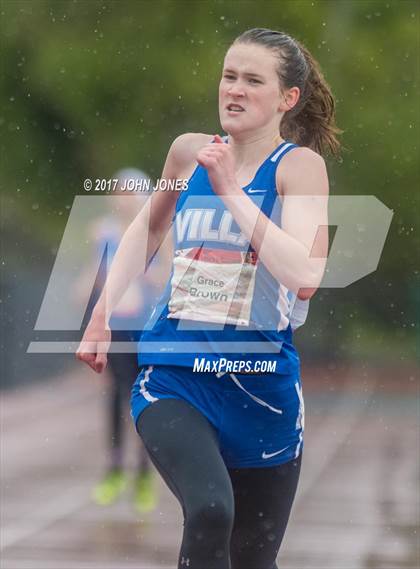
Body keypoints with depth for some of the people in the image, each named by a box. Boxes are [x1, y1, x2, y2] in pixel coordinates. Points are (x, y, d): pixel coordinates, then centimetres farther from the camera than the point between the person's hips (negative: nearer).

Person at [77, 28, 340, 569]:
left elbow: (304, 276, -24)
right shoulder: (190, 151, 3)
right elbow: (150, 226, 24)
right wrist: (103, 312, 16)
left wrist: (230, 189, -22)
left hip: (261, 385, -1)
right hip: (174, 376, 1)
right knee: (209, 510, -28)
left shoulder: (300, 165, -8)